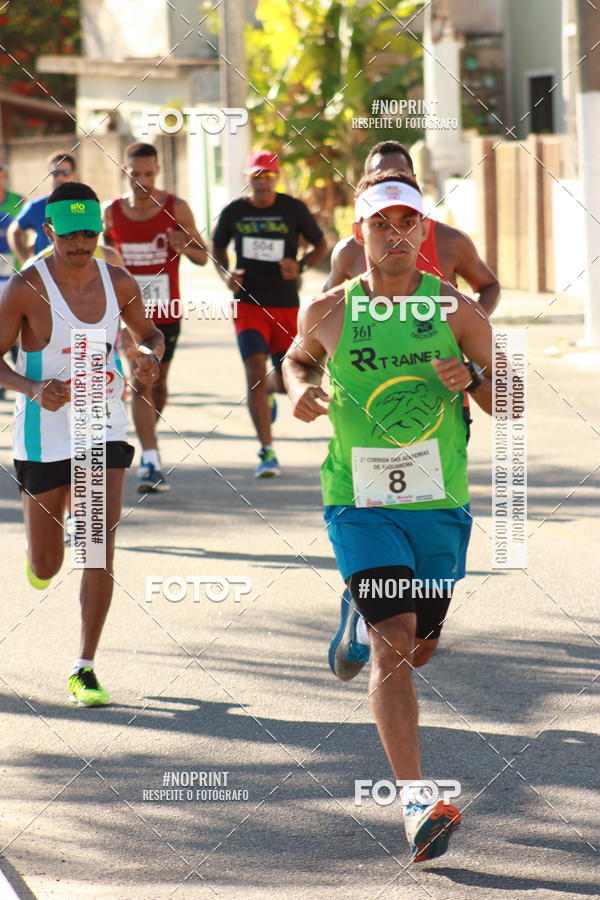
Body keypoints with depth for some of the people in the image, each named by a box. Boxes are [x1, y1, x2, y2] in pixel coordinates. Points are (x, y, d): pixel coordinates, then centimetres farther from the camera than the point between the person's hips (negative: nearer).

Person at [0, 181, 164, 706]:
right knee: (46, 565, 8)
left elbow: (148, 333, 17)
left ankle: (86, 669, -2)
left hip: (105, 430, 2)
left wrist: (151, 356, -7)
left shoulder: (118, 283, 0)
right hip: (44, 433, -2)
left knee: (101, 548, -10)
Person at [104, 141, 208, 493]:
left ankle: (148, 443, 39)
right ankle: (152, 463, -17)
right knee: (140, 384, -12)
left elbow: (203, 256, 0)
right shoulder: (112, 212, 0)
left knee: (158, 384, 14)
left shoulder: (176, 209, -5)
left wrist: (186, 248, -21)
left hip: (167, 312, 1)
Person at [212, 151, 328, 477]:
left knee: (286, 381, 9)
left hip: (286, 306, 1)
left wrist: (300, 266, -12)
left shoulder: (294, 209, -2)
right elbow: (217, 247, 17)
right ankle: (266, 452, -14)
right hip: (249, 304, -1)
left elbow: (320, 245, 7)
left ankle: (268, 391, 50)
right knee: (255, 371, -18)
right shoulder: (234, 212, 1)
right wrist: (226, 273, -3)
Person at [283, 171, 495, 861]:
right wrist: (299, 388, -1)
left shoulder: (456, 311, -3)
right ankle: (415, 802, -19)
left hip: (440, 504, 2)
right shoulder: (328, 312, -2)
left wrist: (472, 378, -18)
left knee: (418, 649, 15)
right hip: (360, 503, -2)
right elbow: (298, 358, 21)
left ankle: (364, 623, 53)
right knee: (393, 644, -17)